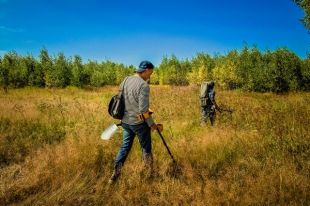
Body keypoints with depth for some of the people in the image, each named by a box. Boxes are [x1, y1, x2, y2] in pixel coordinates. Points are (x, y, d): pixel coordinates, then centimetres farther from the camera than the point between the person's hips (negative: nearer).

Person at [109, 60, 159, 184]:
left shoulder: (125, 81, 3)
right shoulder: (143, 85, -20)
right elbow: (143, 110, -22)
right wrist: (151, 124, -9)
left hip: (125, 121, 6)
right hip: (139, 122, -6)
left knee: (125, 146, 18)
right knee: (146, 147, 13)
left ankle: (115, 174, 20)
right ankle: (150, 172, 30)